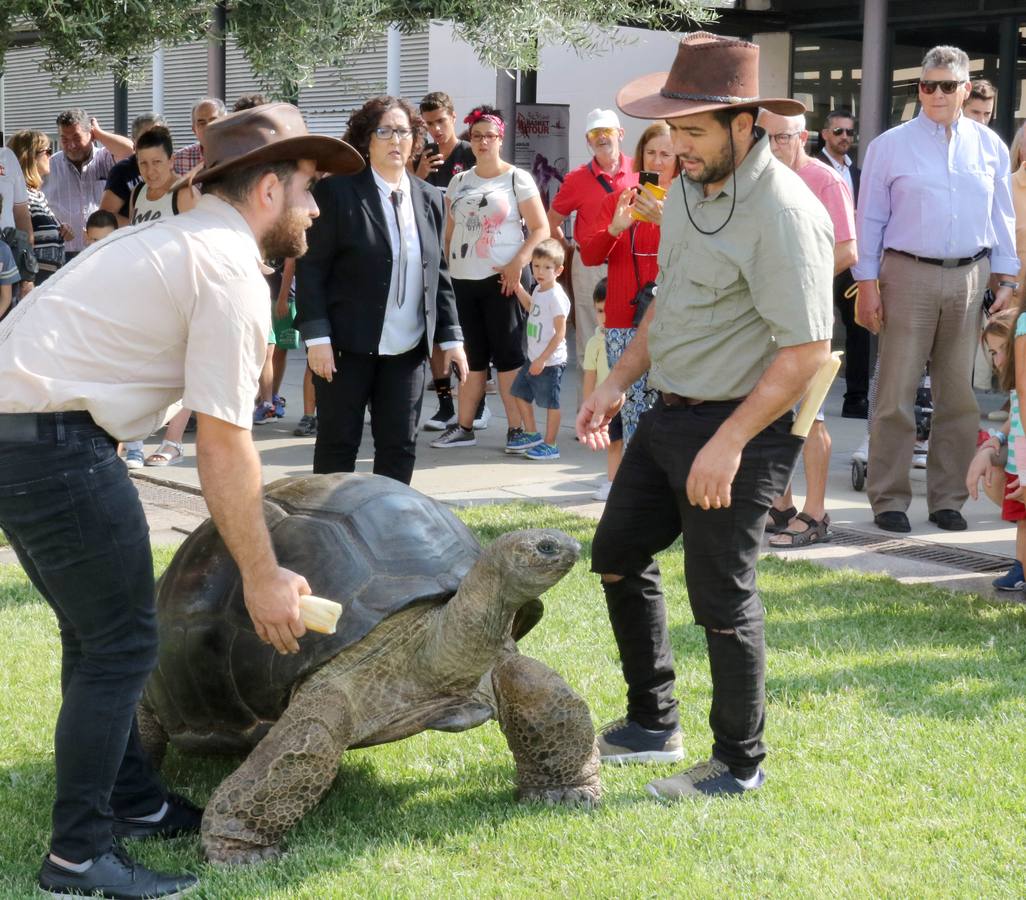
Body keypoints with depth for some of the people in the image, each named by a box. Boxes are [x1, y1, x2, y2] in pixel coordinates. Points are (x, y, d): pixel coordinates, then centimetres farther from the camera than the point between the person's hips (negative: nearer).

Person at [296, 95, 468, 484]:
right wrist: (317, 336, -15)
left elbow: (439, 273, 13)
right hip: (347, 347, -4)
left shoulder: (428, 199, 10)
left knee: (400, 447, 6)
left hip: (407, 350, 5)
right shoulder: (337, 191, -6)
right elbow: (311, 268, -8)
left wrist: (450, 336, 6)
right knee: (339, 444, 3)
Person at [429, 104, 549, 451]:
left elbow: (541, 229, -4)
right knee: (472, 356, 9)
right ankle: (463, 426, 13)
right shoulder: (459, 181, 14)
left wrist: (518, 263, -15)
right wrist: (448, 267, 8)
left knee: (508, 355, -4)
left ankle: (517, 428, 1)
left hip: (501, 279, -5)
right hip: (463, 280, 5)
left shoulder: (516, 178, 0)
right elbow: (449, 233, 20)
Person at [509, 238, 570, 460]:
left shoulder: (556, 296, -19)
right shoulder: (538, 290, 8)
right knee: (520, 393, 17)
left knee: (550, 402, 0)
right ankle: (531, 434, 31)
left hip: (550, 361, -10)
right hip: (534, 358, 10)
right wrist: (518, 287, 20)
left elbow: (560, 333, -21)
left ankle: (550, 444, 9)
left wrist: (542, 359, -22)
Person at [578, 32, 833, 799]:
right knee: (619, 555, 17)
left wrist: (729, 442, -26)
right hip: (669, 413, 10)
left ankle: (740, 765, 18)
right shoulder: (688, 190, 7)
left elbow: (807, 350, -24)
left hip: (741, 425, -9)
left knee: (722, 599, -1)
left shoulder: (782, 213, -22)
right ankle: (652, 725, 32)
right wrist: (619, 383, 15)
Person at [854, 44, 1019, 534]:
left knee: (958, 395, 8)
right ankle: (889, 499, 5)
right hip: (908, 274, -3)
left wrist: (1008, 280, 8)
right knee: (897, 393, -3)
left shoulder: (989, 147, 8)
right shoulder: (890, 146, 1)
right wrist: (867, 285, -4)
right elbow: (870, 219, 1)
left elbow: (1001, 217, 12)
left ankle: (947, 498, 17)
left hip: (970, 277, 3)